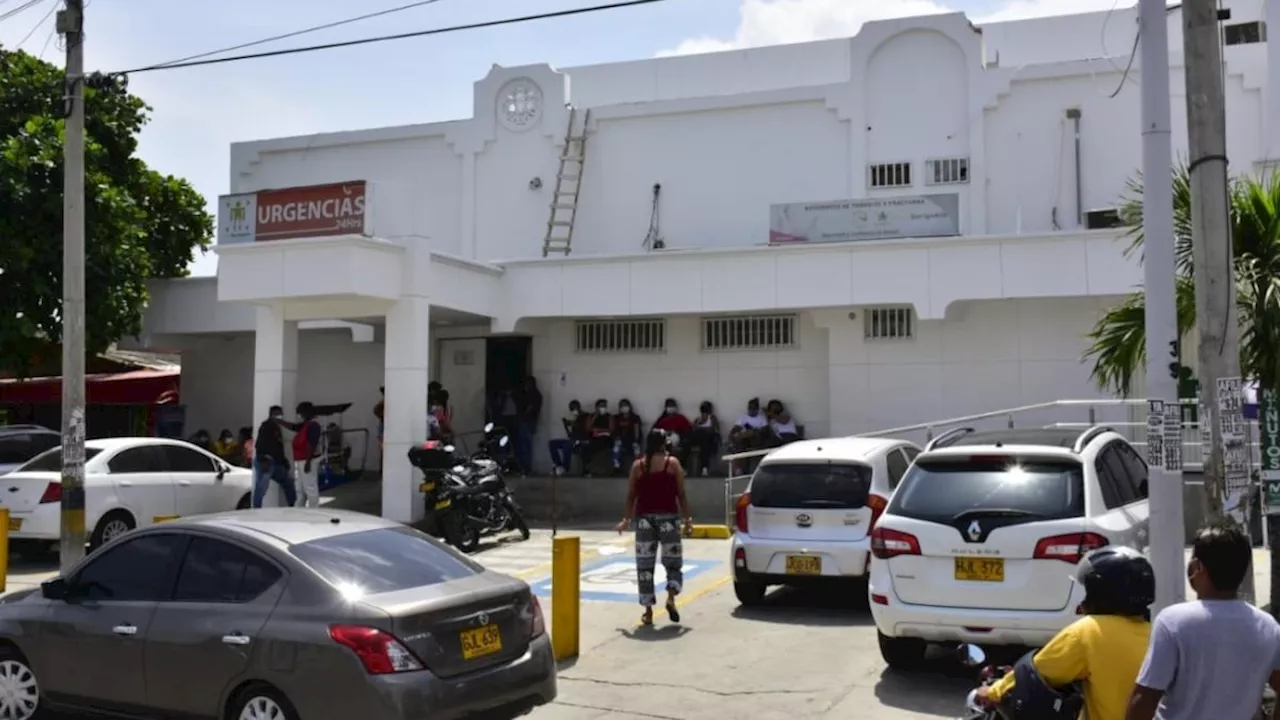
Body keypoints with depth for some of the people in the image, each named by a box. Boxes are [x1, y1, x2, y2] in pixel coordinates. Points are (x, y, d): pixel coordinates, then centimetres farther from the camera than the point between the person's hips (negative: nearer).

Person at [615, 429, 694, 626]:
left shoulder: (638, 466, 5)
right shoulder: (672, 463, 1)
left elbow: (631, 496, 6)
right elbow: (681, 495, -1)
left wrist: (626, 519, 15)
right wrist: (687, 518, 5)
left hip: (644, 518, 1)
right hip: (668, 517, -1)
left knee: (644, 565, 6)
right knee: (673, 561, 10)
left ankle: (648, 611, 4)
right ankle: (671, 597, -13)